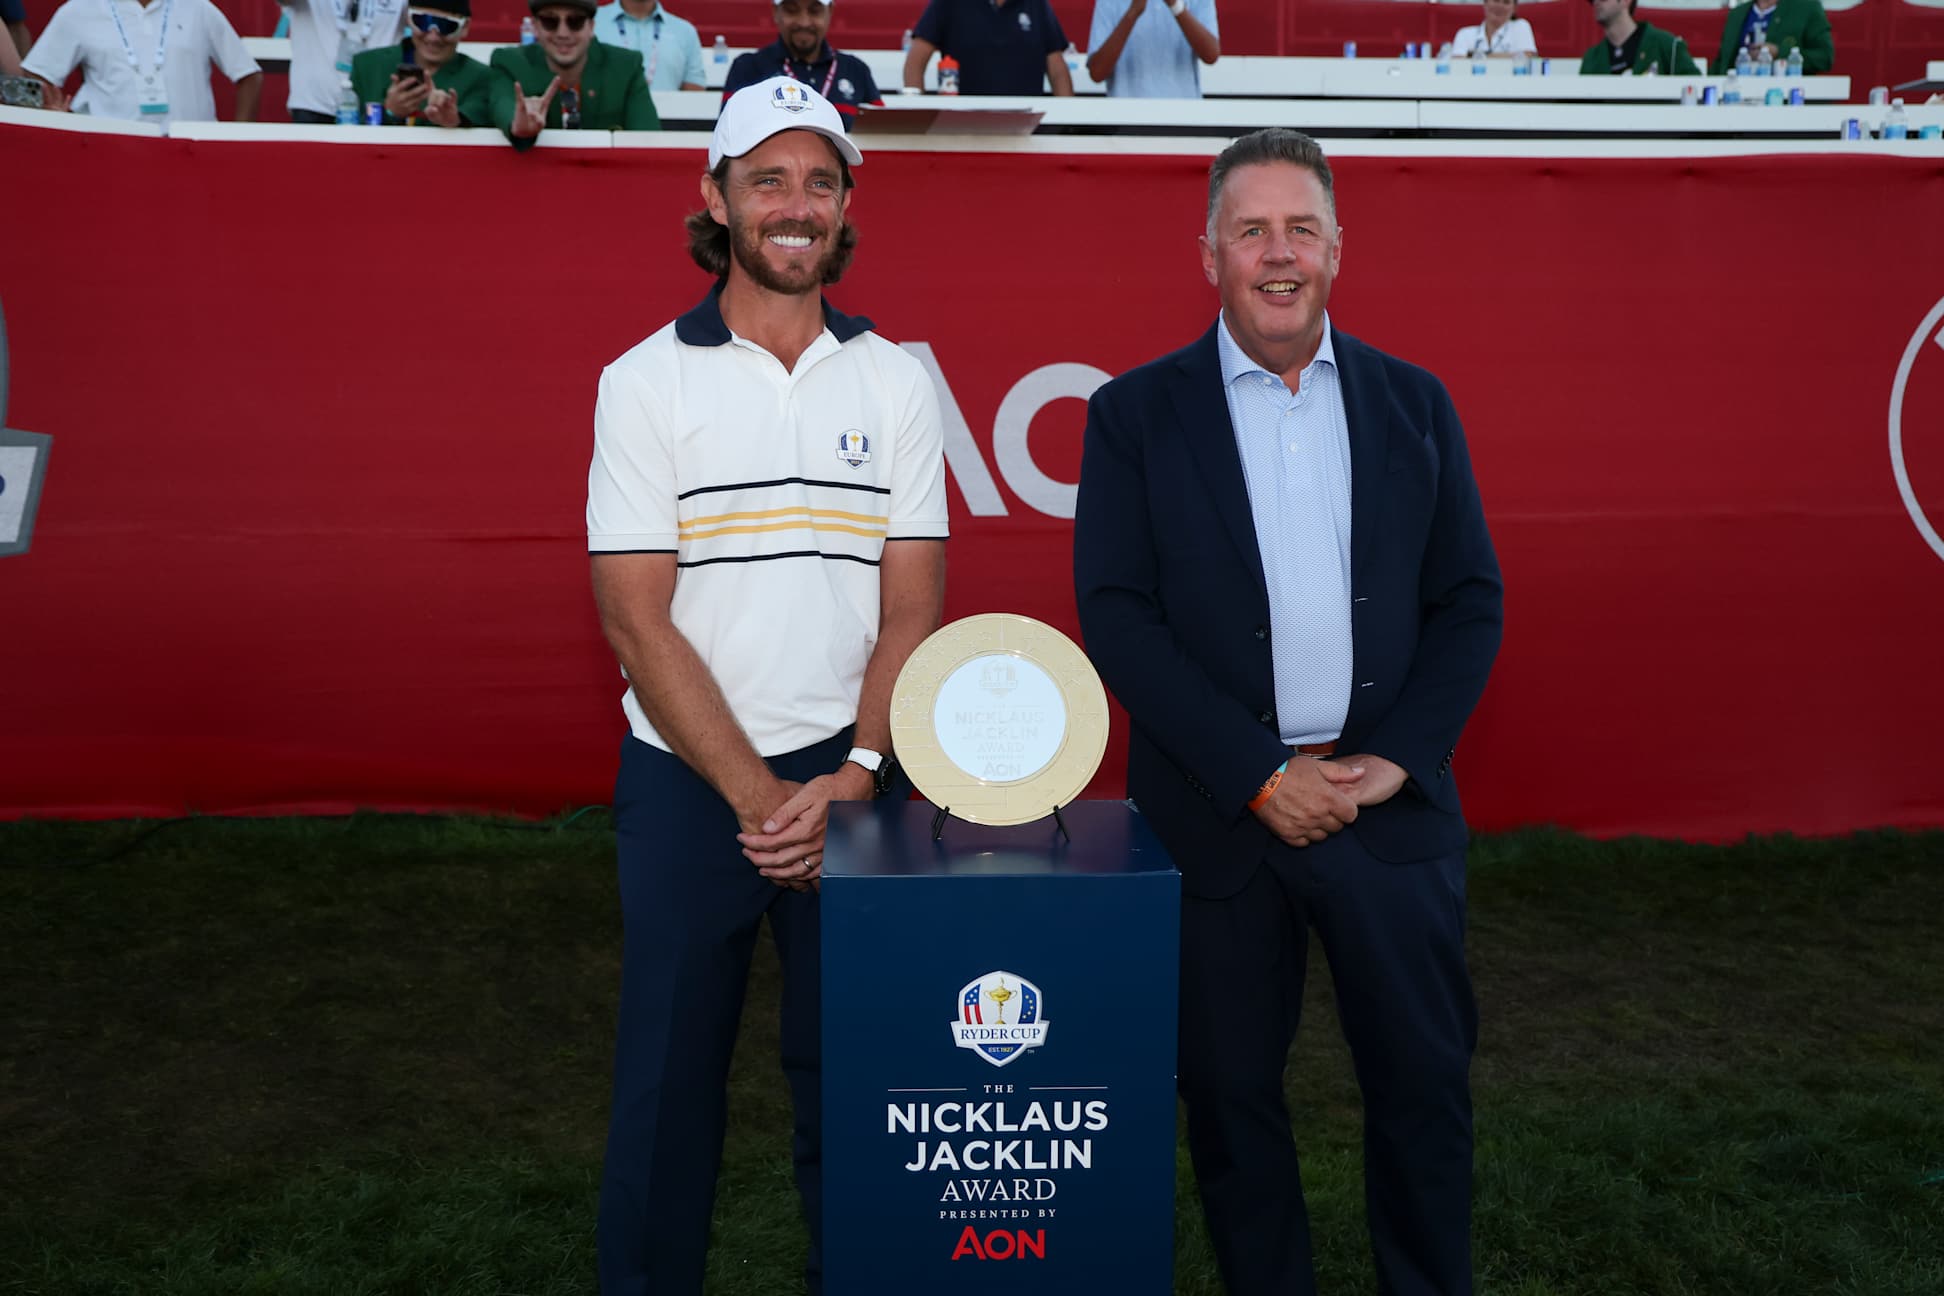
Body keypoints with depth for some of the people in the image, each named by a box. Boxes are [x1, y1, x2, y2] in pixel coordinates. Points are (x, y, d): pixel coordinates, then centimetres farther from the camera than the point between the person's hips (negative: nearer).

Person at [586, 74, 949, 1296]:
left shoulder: (896, 381, 4)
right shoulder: (646, 380, -2)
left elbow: (913, 608, 1)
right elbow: (638, 620, -7)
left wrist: (851, 779, -12)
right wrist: (757, 795, -11)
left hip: (853, 778, 1)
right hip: (687, 779, -1)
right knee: (669, 1068, 10)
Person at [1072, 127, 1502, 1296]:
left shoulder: (1414, 402, 7)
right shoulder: (1137, 413, 0)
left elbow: (1470, 600, 6)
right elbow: (1117, 618, -7)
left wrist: (1395, 759, -8)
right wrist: (1261, 774, -13)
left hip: (1392, 805, 2)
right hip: (1219, 814, -1)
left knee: (1426, 1082, 10)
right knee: (1232, 1091, 11)